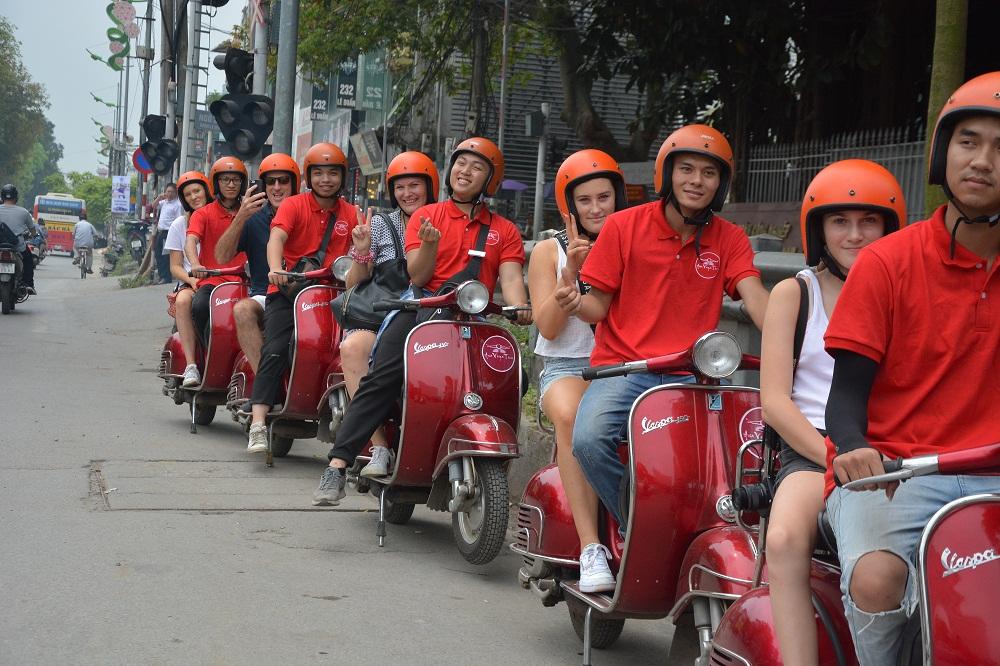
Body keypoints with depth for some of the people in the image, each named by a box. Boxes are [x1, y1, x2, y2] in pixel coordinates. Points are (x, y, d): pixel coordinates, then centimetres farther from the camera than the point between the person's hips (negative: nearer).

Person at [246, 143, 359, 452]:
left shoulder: (351, 214, 12)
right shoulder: (293, 205, 3)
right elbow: (276, 237, -15)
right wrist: (275, 268, -34)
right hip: (288, 290, -3)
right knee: (275, 351, -19)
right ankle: (258, 424, -25)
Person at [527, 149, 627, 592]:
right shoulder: (550, 252, 11)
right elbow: (548, 328, -1)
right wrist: (572, 270, -10)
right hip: (566, 367, -1)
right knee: (571, 415, -38)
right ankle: (590, 547, -40)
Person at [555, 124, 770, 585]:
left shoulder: (729, 239, 9)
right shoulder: (624, 226, 3)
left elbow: (754, 297, -7)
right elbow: (600, 305, 3)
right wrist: (576, 304, -21)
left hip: (691, 377, 2)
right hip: (623, 366, -2)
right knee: (590, 438, -32)